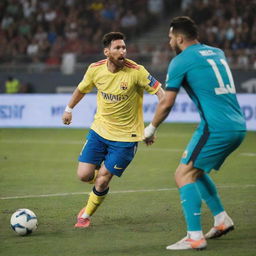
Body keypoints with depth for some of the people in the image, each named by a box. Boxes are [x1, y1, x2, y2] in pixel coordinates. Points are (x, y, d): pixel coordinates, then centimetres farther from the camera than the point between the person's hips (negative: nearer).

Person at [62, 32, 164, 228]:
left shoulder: (136, 72, -20)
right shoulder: (95, 69, -7)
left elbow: (160, 91, -15)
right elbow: (82, 89, 14)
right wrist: (69, 109, 27)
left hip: (126, 136, -3)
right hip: (99, 129, 4)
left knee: (102, 180, -5)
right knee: (84, 175, -4)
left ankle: (86, 215, 21)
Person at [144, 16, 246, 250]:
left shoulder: (181, 61, -3)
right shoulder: (217, 53, 18)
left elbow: (166, 103, -3)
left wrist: (151, 129, 11)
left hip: (216, 127, -8)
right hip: (238, 127, 8)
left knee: (184, 175, -5)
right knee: (195, 171, 23)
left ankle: (195, 237, -14)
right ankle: (222, 220, 24)